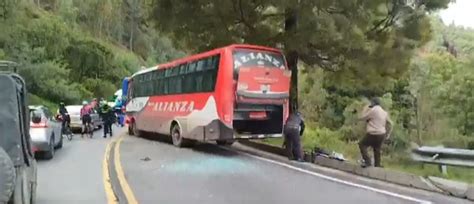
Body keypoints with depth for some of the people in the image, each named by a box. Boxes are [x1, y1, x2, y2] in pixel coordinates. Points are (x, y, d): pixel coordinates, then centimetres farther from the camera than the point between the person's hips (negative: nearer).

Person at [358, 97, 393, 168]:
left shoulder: (373, 110, -12)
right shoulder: (384, 112, 12)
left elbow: (362, 118, -5)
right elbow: (390, 123, 17)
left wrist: (365, 108, 7)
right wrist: (387, 134, 24)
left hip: (373, 134, -7)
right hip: (381, 135, 7)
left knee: (362, 144, 6)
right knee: (377, 149, 17)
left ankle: (367, 161, -5)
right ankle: (377, 165, 20)